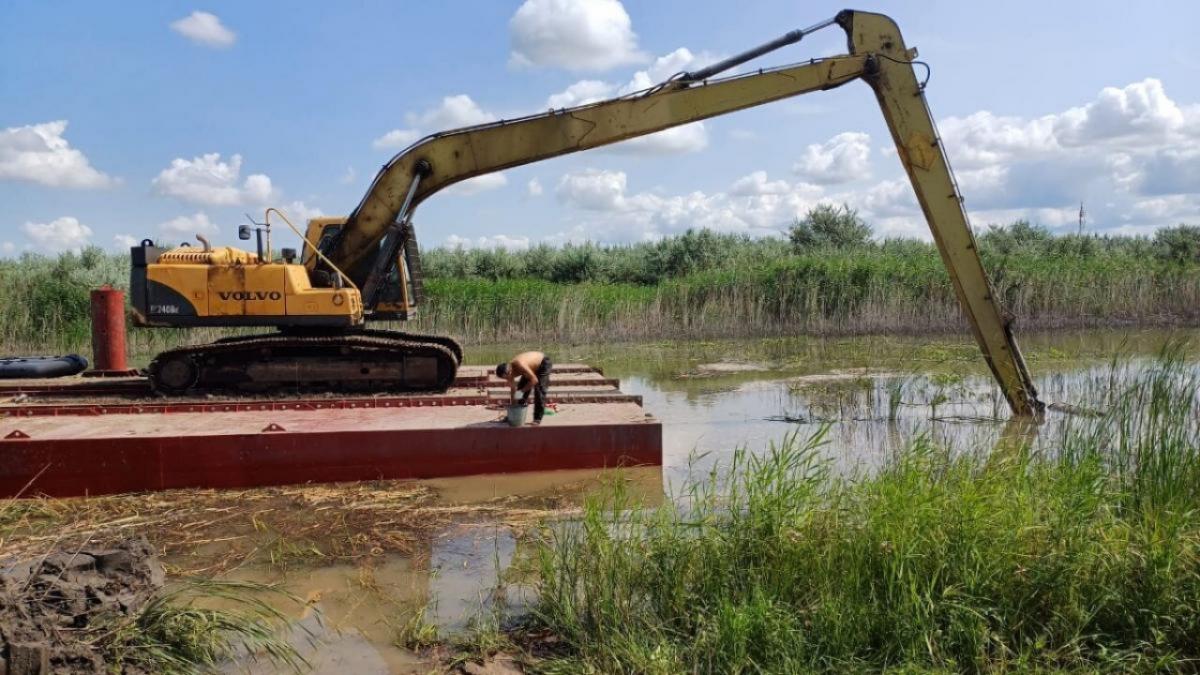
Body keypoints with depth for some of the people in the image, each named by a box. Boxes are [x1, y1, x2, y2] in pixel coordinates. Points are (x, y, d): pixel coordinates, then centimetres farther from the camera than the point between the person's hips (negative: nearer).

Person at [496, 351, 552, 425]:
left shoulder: (519, 366, -40)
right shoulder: (509, 371, -15)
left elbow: (534, 380, -37)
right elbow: (512, 389, -5)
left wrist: (522, 391, -32)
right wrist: (512, 404, -3)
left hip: (543, 363, -8)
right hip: (533, 367, 8)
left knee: (539, 390, -16)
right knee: (521, 387, 5)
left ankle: (537, 418, -12)